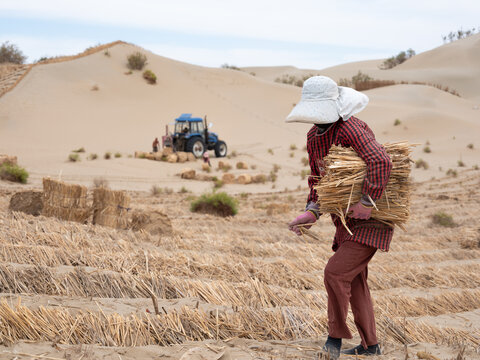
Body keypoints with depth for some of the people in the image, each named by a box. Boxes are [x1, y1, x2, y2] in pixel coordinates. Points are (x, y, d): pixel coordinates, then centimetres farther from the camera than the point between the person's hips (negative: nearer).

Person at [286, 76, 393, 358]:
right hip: (348, 220, 10)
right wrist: (312, 212, 2)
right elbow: (318, 177, 16)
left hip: (372, 220, -10)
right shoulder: (314, 136, 5)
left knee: (336, 272, -16)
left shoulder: (351, 129, -24)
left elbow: (381, 162, -40)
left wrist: (367, 203, -35)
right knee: (354, 281, 16)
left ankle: (336, 336, 2)